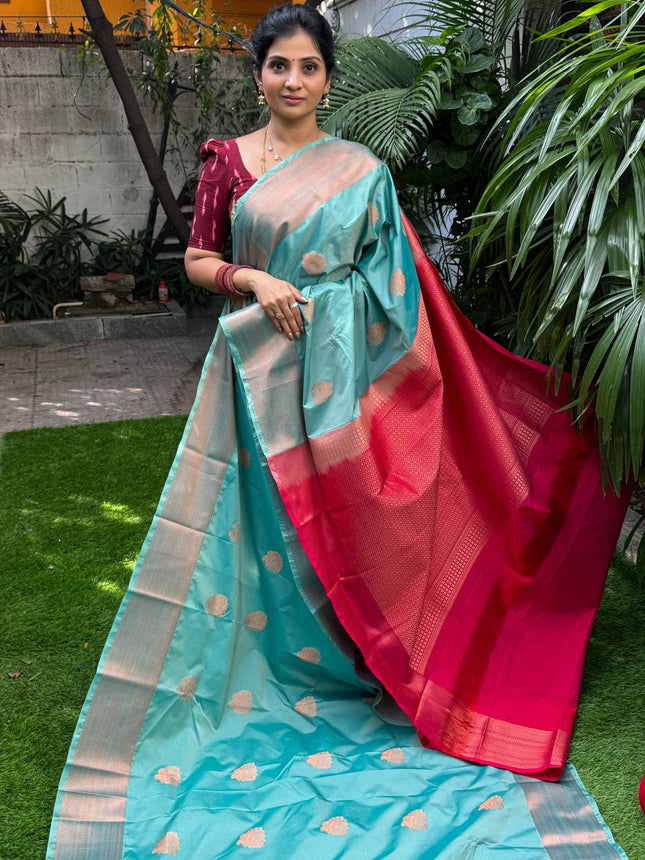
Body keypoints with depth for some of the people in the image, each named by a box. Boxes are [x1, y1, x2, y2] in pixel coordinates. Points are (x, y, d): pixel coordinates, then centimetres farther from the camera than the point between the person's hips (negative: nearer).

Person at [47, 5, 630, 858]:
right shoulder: (228, 160, 5)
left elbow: (392, 278, 6)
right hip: (260, 361, 0)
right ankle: (267, 660, 23)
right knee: (259, 515, 4)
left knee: (339, 514, 6)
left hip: (340, 365, 0)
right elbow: (198, 259, 6)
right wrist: (253, 281, -12)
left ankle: (340, 658, 25)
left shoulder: (362, 170, 5)